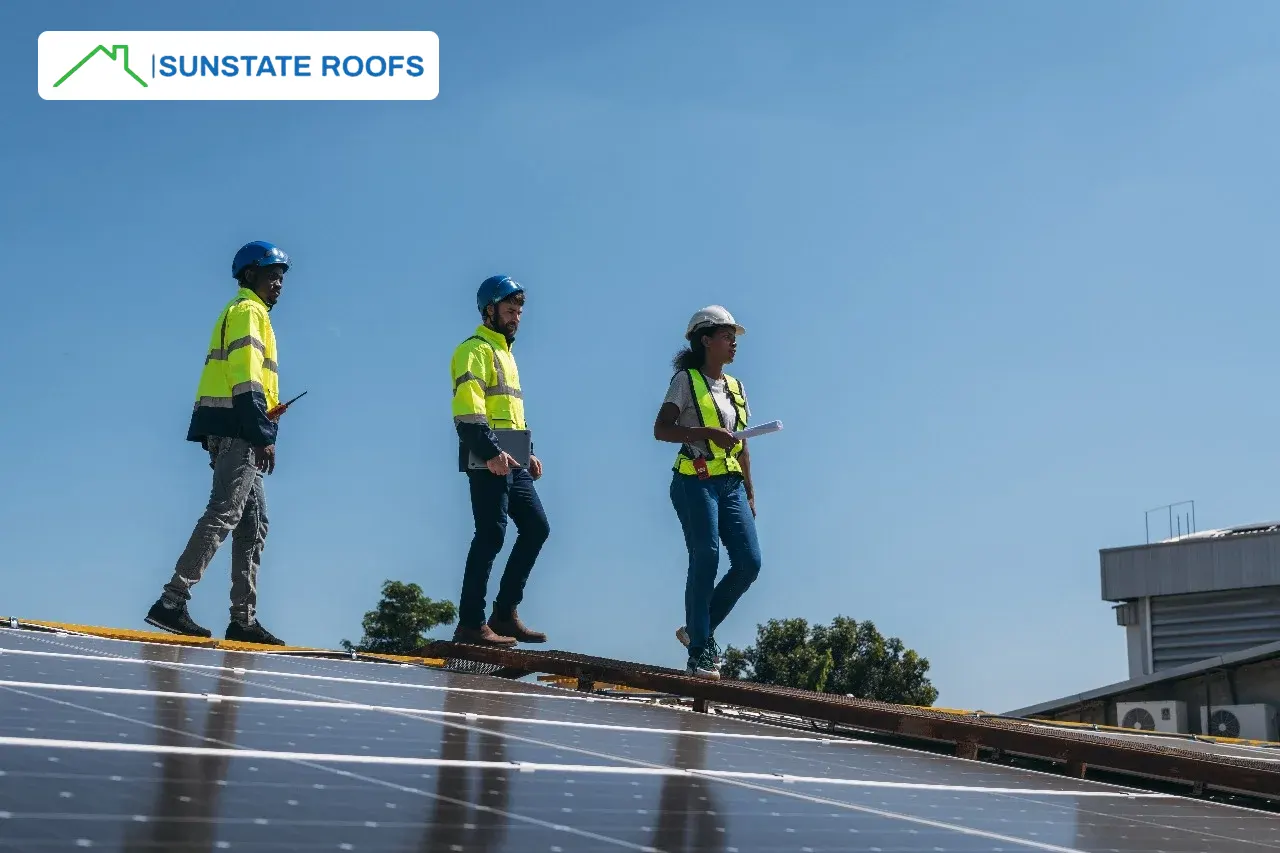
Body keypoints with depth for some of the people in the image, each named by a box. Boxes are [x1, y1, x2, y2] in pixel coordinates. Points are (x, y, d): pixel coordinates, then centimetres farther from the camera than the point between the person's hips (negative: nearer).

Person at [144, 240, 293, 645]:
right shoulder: (247, 311, -2)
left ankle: (244, 619, 7)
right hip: (236, 429, -10)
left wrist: (258, 433, 11)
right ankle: (172, 601, -20)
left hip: (234, 434, 10)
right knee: (223, 514, -15)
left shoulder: (247, 313, 28)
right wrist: (263, 436, -19)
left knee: (253, 524, 8)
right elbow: (245, 377, -14)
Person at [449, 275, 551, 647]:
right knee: (491, 535, -11)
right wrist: (491, 452, -26)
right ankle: (470, 624, -7)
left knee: (536, 528, 8)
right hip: (487, 462, -10)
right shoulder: (475, 350, -5)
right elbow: (467, 408, -18)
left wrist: (527, 453, 19)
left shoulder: (504, 352, 25)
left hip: (511, 462, 10)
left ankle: (505, 614, 12)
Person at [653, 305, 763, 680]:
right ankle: (699, 652, -5)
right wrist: (707, 432, -21)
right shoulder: (687, 380, 0)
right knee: (706, 560, -13)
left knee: (749, 563, -4)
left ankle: (698, 629, 13)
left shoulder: (736, 388, 19)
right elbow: (661, 429, -10)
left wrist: (750, 493, 16)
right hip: (696, 483, -6)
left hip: (731, 483, 7)